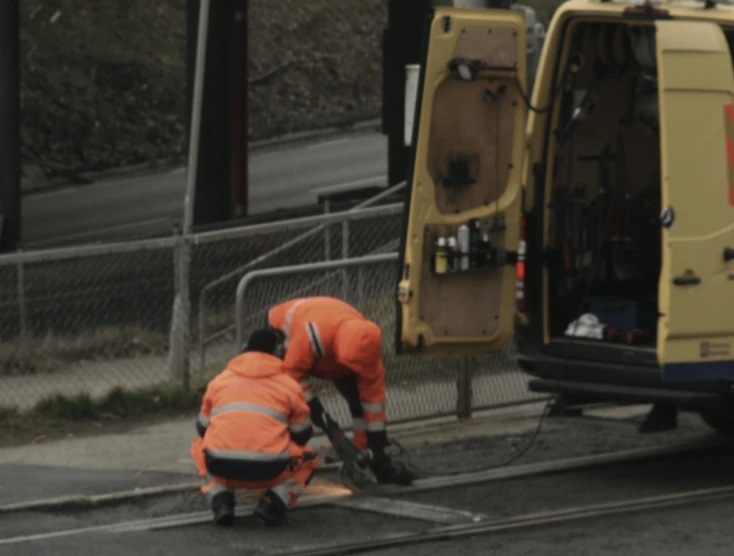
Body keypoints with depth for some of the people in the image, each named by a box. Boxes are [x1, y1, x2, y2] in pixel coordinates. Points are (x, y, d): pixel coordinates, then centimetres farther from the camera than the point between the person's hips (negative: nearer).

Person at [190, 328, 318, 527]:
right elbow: (303, 435, 21)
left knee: (199, 446, 35)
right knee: (307, 458, 29)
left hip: (220, 466, 1)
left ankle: (221, 500, 9)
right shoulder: (289, 385, 14)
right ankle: (274, 502, 2)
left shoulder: (219, 381, 19)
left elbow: (202, 428, 27)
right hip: (268, 470, -1)